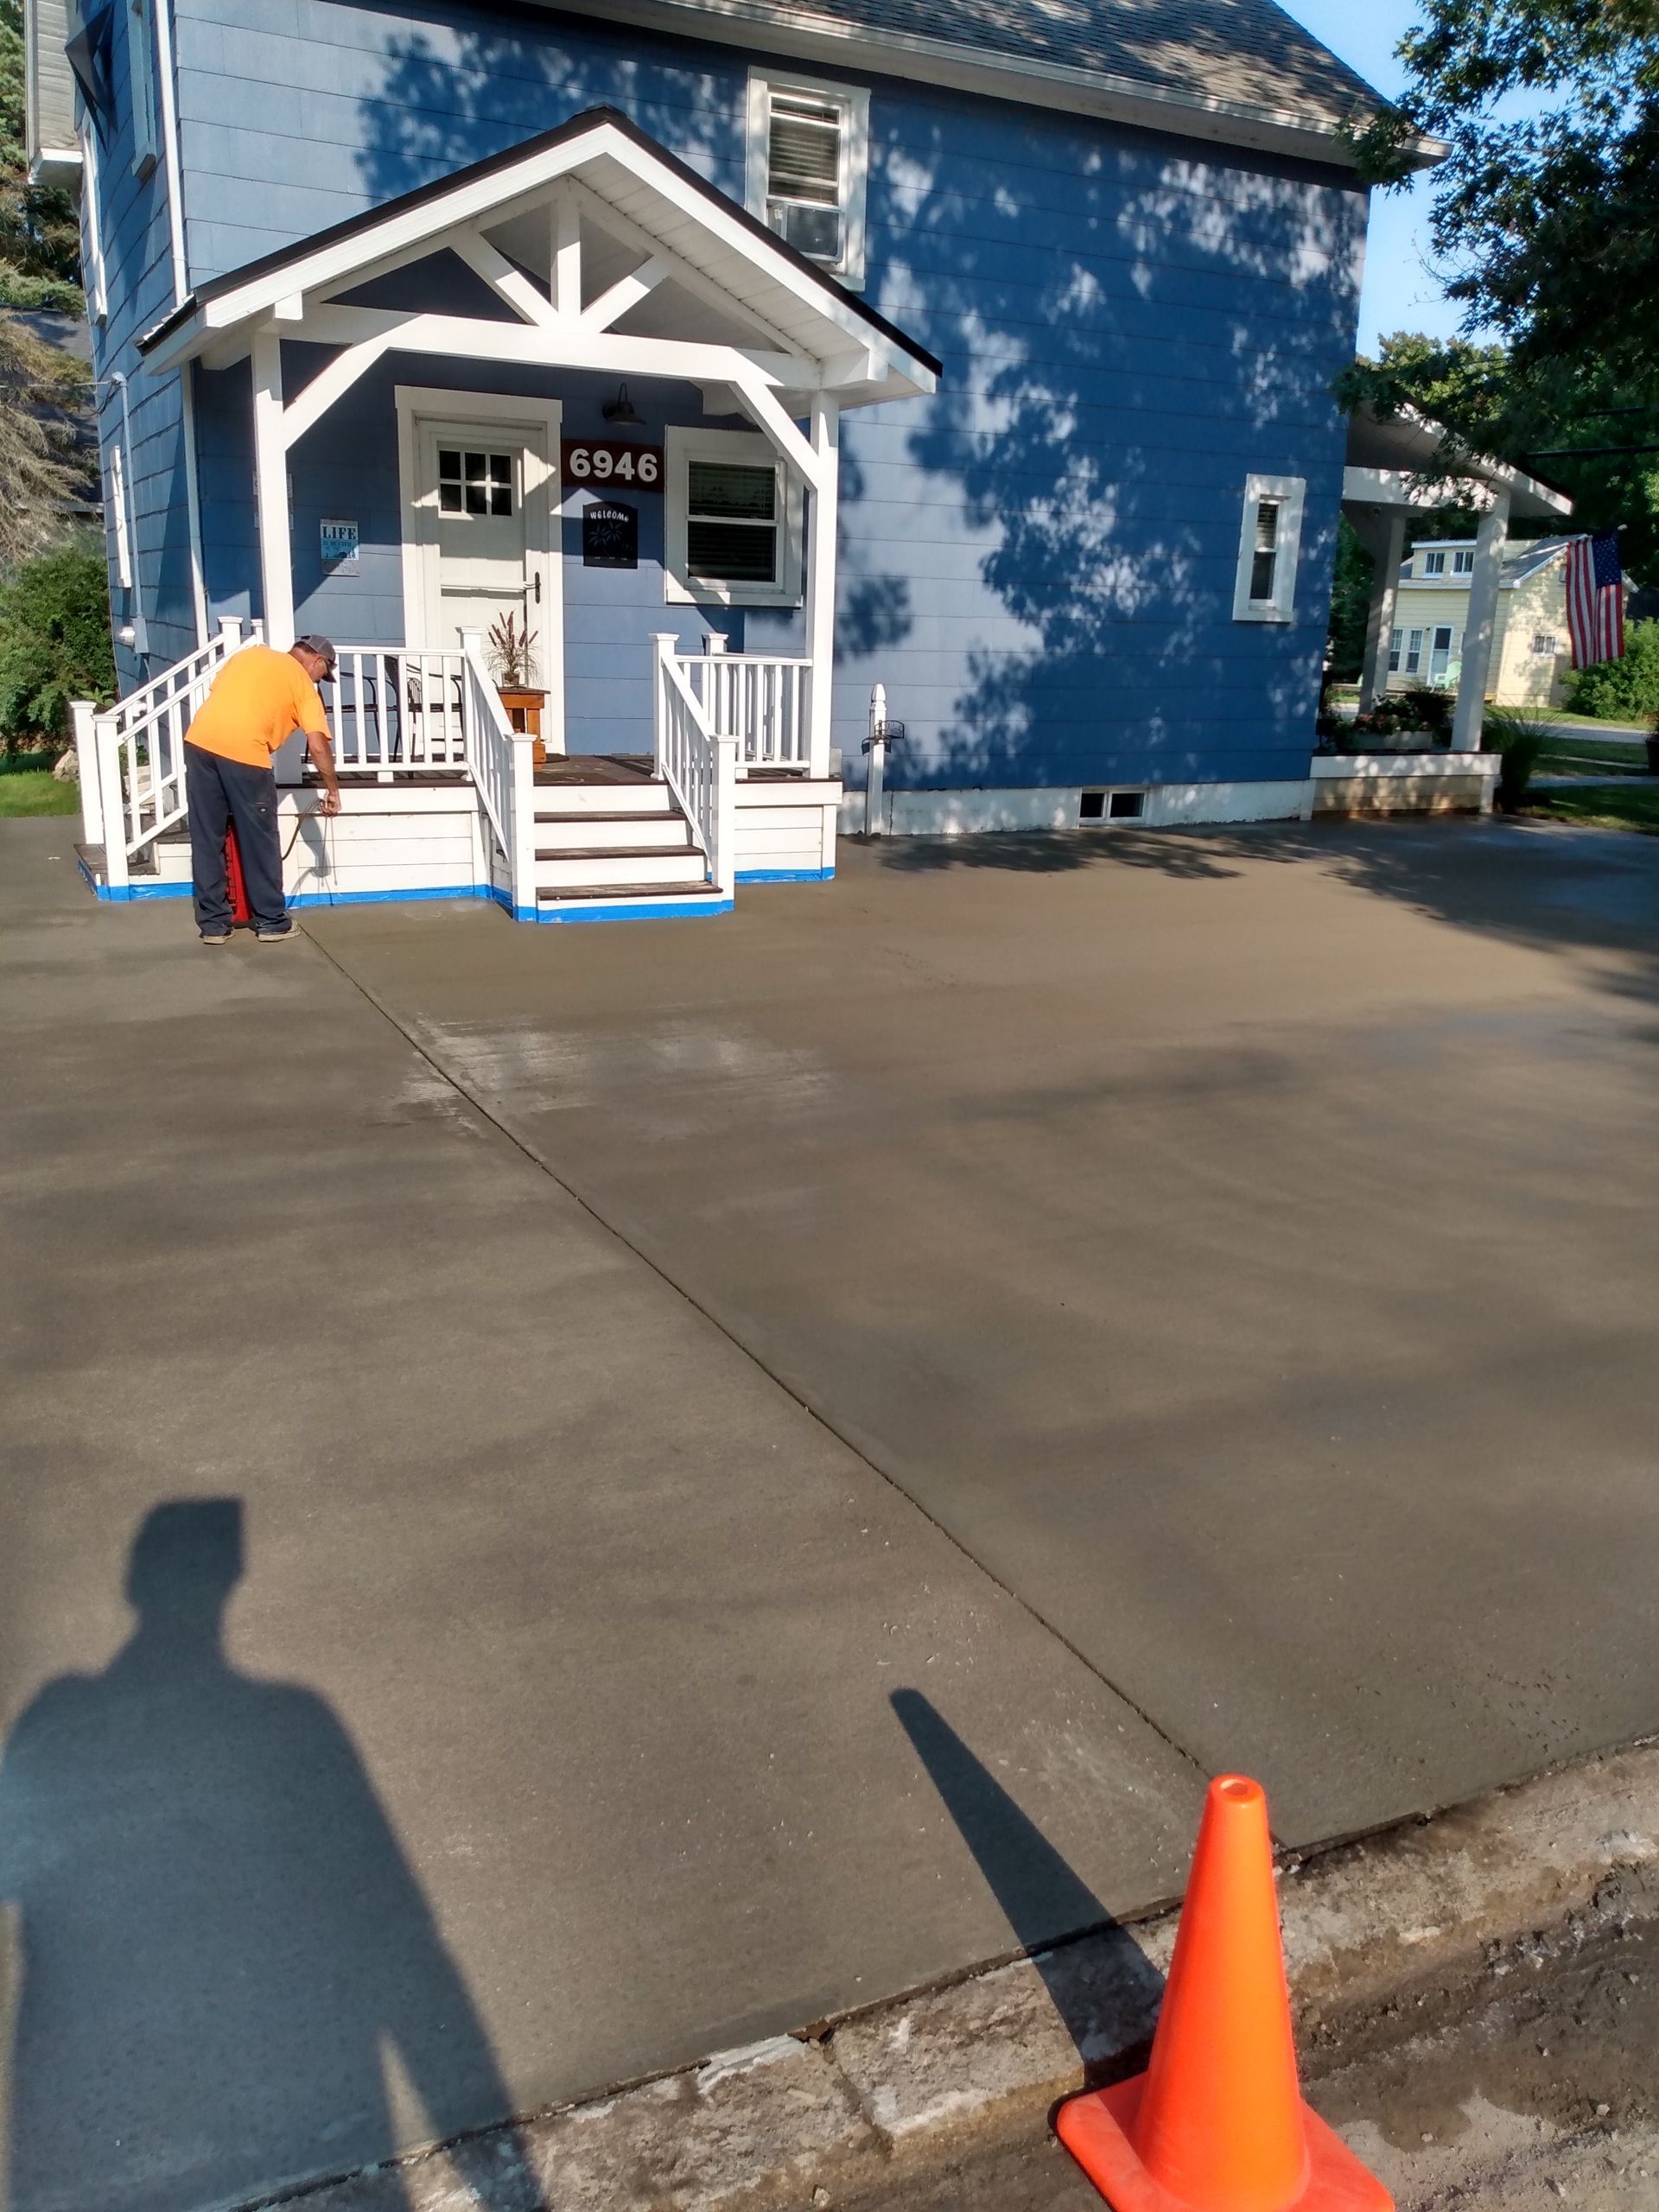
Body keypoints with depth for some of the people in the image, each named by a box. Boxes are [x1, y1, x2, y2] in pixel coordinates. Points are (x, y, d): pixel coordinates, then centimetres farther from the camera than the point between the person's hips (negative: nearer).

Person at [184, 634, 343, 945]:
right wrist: (333, 790, 12)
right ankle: (271, 921, 17)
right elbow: (318, 747, 1)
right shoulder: (303, 683, 9)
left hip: (199, 741, 5)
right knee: (259, 841, 9)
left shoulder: (252, 652, 24)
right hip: (243, 752, -5)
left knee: (207, 840, 11)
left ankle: (213, 924, 17)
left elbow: (218, 693, 23)